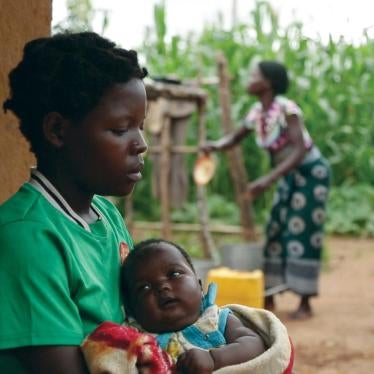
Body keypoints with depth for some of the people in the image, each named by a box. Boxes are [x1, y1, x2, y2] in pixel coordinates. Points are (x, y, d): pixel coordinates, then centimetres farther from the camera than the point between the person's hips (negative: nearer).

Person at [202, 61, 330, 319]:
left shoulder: (286, 109, -24)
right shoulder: (256, 112, -1)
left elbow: (300, 151, -29)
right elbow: (234, 139, 10)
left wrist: (269, 179, -38)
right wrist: (215, 146, -13)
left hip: (311, 173, -7)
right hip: (287, 177, 7)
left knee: (303, 236, -8)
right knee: (276, 233, 5)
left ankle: (305, 303, -1)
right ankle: (269, 299, 11)